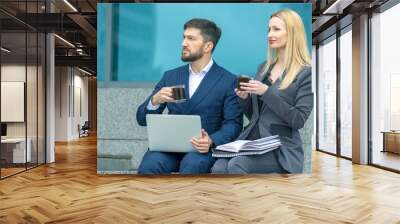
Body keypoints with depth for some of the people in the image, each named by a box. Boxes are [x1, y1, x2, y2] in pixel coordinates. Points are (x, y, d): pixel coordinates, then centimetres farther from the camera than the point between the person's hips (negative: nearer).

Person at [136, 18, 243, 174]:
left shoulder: (228, 81, 3)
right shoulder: (170, 76, 14)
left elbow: (233, 124, -2)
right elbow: (142, 119, 11)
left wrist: (211, 141, -23)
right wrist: (155, 100, -12)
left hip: (203, 149, -2)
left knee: (191, 165, -34)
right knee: (149, 166, -28)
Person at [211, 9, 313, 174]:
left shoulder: (306, 73, -3)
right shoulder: (264, 67, 15)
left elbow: (298, 120, -11)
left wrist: (266, 92, -17)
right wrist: (244, 98, -3)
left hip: (281, 147, -5)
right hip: (252, 139, 5)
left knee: (235, 165, -30)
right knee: (218, 167, -24)